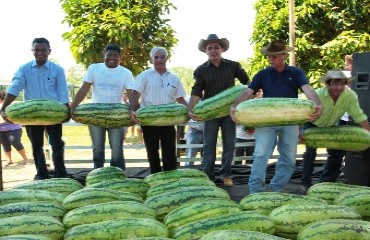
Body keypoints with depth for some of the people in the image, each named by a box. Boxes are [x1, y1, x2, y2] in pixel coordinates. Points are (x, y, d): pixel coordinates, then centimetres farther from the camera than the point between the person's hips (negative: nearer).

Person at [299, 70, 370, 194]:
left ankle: (326, 182, 15)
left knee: (338, 152, -1)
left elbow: (359, 117, -20)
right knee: (310, 150, -18)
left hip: (330, 126, 4)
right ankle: (305, 183, -5)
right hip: (311, 125, -4)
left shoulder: (351, 96, -24)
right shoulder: (317, 95, -34)